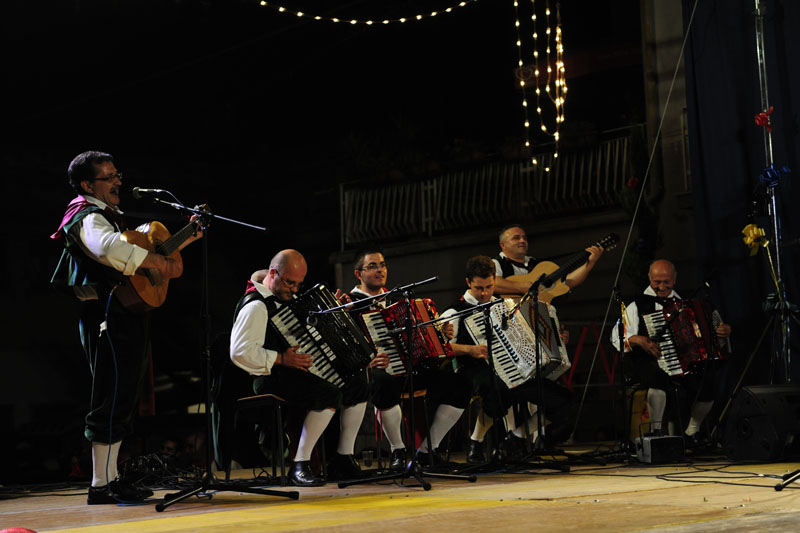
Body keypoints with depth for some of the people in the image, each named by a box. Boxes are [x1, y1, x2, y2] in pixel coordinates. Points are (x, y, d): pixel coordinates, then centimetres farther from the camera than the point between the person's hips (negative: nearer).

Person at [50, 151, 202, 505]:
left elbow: (146, 248, 33)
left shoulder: (111, 218, 23)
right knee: (113, 399, -9)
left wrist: (189, 236, 23)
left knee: (124, 398, 12)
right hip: (109, 317, -11)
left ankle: (111, 479, 19)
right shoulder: (88, 218, -10)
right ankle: (101, 485, -5)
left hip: (128, 317, 11)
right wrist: (159, 262, -30)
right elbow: (110, 248, -34)